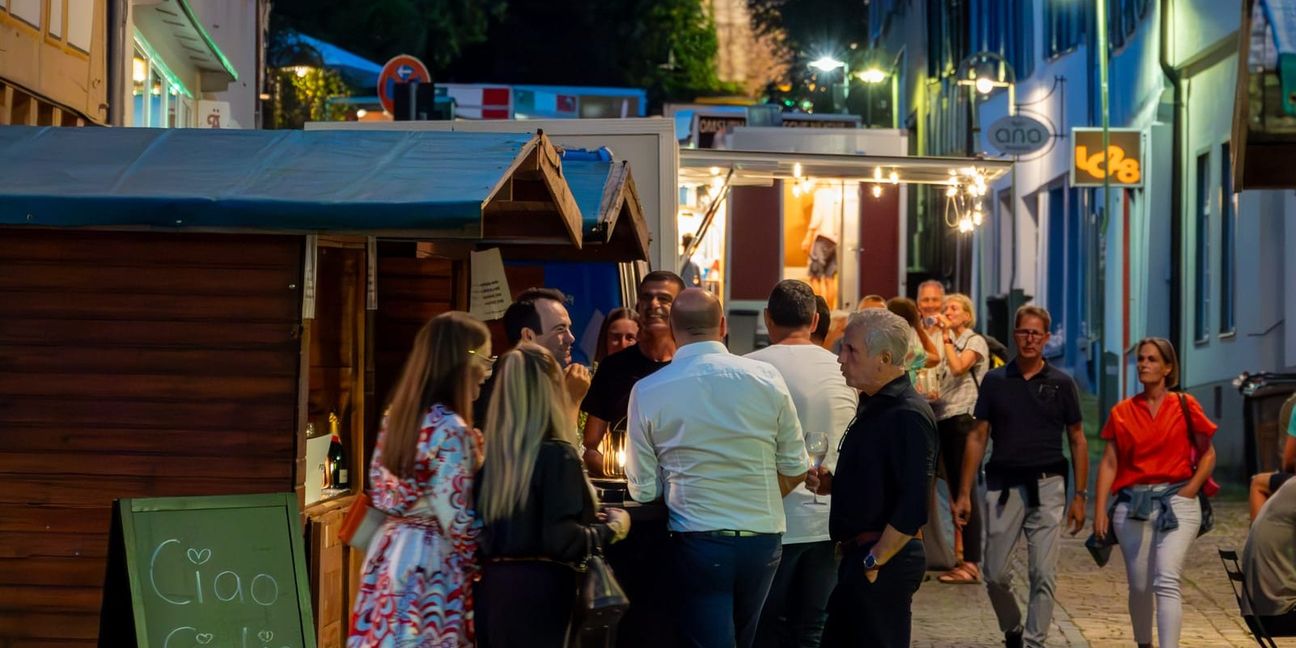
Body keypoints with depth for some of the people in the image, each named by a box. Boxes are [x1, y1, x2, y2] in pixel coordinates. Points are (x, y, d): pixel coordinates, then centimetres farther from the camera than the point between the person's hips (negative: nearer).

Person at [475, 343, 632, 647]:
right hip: (538, 593, -6)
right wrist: (613, 528, -2)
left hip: (491, 588, 6)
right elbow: (561, 539, -19)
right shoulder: (557, 454, -13)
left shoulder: (489, 451, 6)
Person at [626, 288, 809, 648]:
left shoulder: (647, 392, -7)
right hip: (762, 538, 3)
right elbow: (795, 469, 3)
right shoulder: (766, 378, -3)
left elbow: (643, 489, -1)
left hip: (697, 541, -3)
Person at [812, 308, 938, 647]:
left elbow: (913, 506, -23)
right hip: (859, 555, 10)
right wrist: (831, 483, 6)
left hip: (884, 564, -10)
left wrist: (875, 561, -18)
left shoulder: (908, 416, -18)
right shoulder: (874, 405, 14)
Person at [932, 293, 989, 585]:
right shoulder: (948, 342, 20)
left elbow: (958, 367, -19)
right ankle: (962, 558, 13)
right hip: (944, 419, 8)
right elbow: (933, 368, 11)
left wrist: (946, 336, -13)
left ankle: (971, 563, -10)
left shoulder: (975, 342, -2)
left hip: (964, 420, -8)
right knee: (955, 490, 9)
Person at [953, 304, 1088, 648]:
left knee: (1043, 575, -4)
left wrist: (1080, 496, 1)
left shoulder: (1061, 384, 4)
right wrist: (964, 493, 2)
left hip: (1047, 486, -1)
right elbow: (978, 437, 7)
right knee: (995, 574, 4)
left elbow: (1078, 441, 7)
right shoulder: (994, 381, 6)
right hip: (1003, 486, 1)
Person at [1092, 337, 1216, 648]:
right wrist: (1100, 511, -1)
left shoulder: (1185, 406, 3)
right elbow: (1109, 463, 6)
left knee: (1167, 581, -17)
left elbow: (1208, 453, 9)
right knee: (1139, 585, 8)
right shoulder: (1122, 412, 8)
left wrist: (1191, 489, -5)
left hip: (1176, 501, -3)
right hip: (1133, 505, 3)